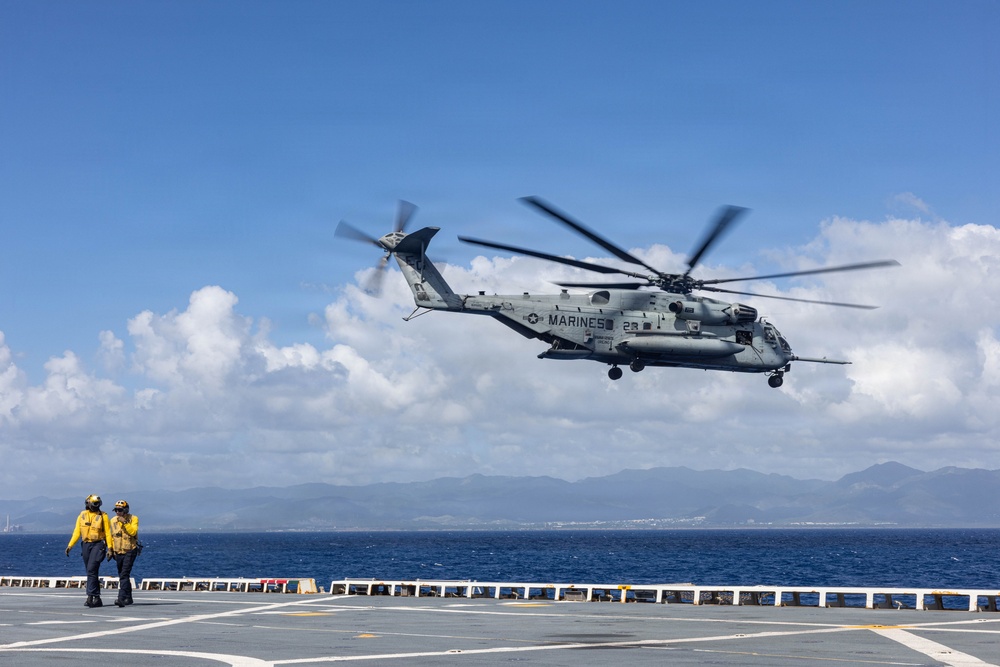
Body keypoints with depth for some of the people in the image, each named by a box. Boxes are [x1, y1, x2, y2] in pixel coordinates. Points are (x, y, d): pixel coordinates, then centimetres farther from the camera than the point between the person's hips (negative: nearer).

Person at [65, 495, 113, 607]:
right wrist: (70, 545, 0)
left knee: (92, 570, -16)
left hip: (98, 544, -5)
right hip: (86, 544, 5)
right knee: (91, 572, 7)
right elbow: (77, 531, 9)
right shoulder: (82, 516, 9)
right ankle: (97, 598, 14)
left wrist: (109, 547, -10)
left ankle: (90, 596, -16)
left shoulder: (102, 516, -1)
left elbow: (107, 532, -3)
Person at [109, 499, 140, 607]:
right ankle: (128, 598, 27)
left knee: (124, 575, -18)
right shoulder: (113, 520, 8)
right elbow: (112, 536, 18)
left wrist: (124, 522, -25)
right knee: (122, 576, 14)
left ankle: (122, 598, -26)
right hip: (118, 552, 6)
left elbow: (133, 532, -20)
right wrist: (112, 549, 15)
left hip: (130, 551, -6)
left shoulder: (133, 519, -6)